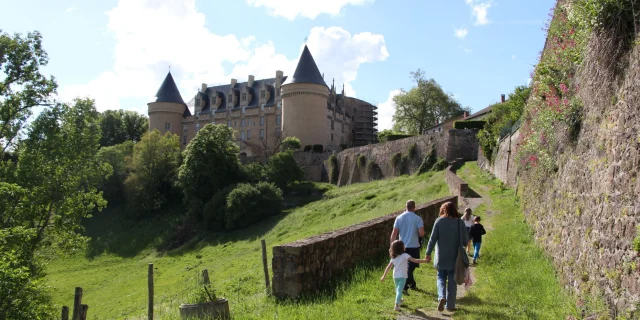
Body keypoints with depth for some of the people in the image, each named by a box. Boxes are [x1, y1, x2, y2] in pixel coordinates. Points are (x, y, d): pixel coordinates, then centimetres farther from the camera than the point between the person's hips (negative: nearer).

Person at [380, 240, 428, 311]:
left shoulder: (393, 257, 7)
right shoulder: (405, 255, -9)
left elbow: (388, 267, 7)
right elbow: (414, 260, -16)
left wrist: (384, 276, 12)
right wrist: (424, 261, -14)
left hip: (395, 276, 5)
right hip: (402, 276, -5)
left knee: (398, 289, 24)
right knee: (400, 290, -7)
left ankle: (399, 300, 47)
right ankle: (396, 305, -18)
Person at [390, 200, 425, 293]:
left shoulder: (399, 218, 0)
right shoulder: (417, 218, -9)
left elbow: (394, 233, -2)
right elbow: (421, 233, -15)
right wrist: (416, 233, 8)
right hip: (413, 247, -4)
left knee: (407, 266, 20)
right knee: (410, 267, 1)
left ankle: (412, 284, 34)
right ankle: (404, 286, -13)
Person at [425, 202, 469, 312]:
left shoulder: (439, 221, -6)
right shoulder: (460, 222, -5)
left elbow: (433, 239, -7)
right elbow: (466, 241, 0)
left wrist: (428, 253, 0)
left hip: (441, 257, 0)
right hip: (455, 257, 0)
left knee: (441, 278, 14)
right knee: (452, 281, 10)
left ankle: (441, 297, -9)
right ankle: (450, 305, 14)